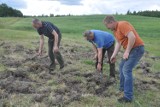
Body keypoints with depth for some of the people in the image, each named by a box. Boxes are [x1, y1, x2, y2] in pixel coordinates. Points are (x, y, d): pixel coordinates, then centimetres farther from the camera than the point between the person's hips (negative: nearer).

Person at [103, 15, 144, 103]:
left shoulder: (122, 25, -20)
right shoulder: (115, 29, 12)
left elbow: (132, 37, -29)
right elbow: (118, 43, 13)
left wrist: (127, 51, -22)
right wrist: (114, 55, 5)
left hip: (137, 48, -10)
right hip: (130, 49, 10)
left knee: (126, 70, -14)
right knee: (122, 67, 18)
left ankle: (128, 97, -9)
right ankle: (122, 87, 33)